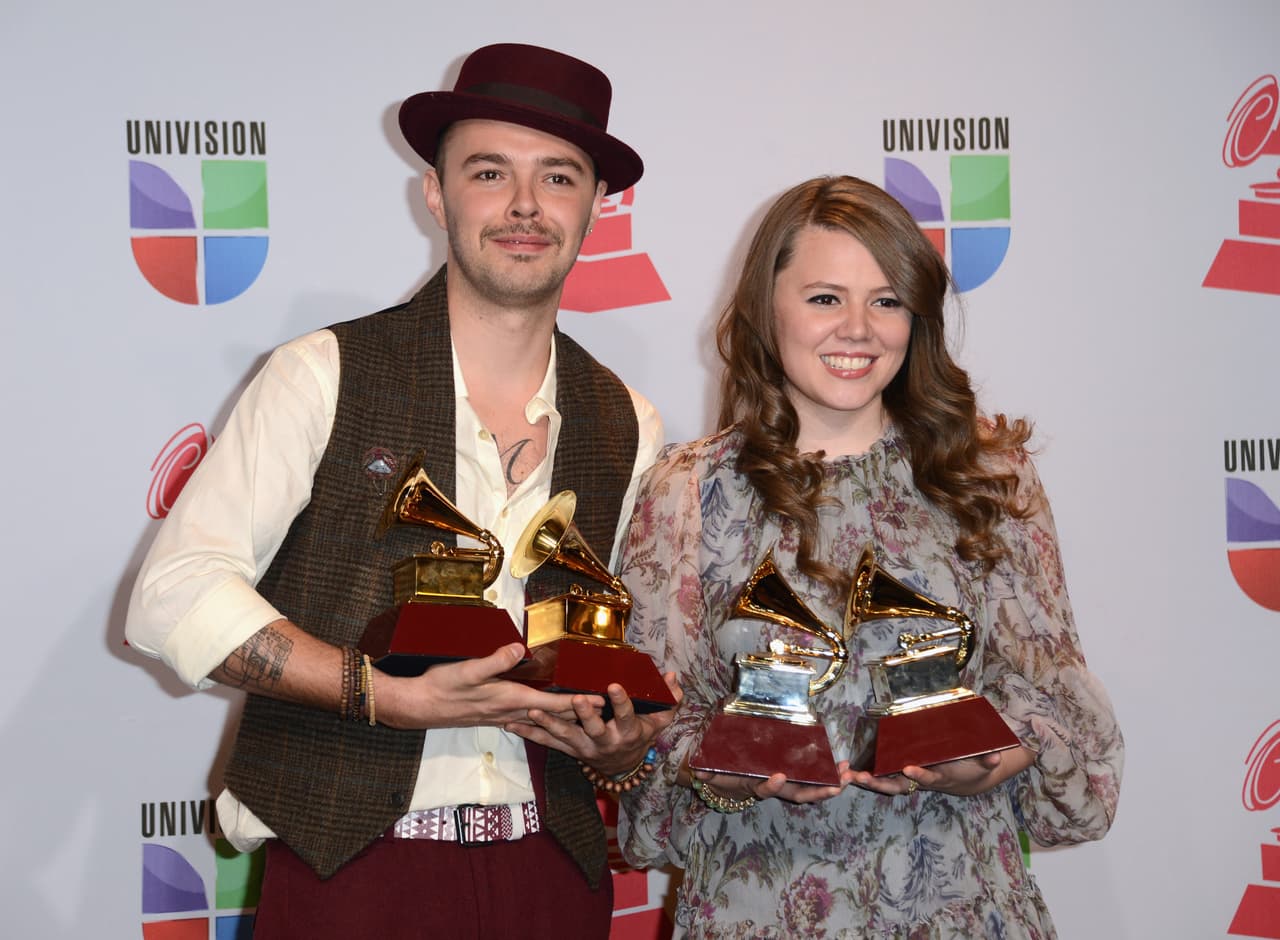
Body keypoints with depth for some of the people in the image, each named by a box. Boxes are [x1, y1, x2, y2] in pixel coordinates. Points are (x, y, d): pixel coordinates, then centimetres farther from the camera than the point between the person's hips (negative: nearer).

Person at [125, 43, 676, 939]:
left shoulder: (628, 428, 7)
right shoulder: (327, 377, -5)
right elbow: (174, 596, -12)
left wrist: (620, 748, -6)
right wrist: (396, 697, -19)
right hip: (348, 868, -3)